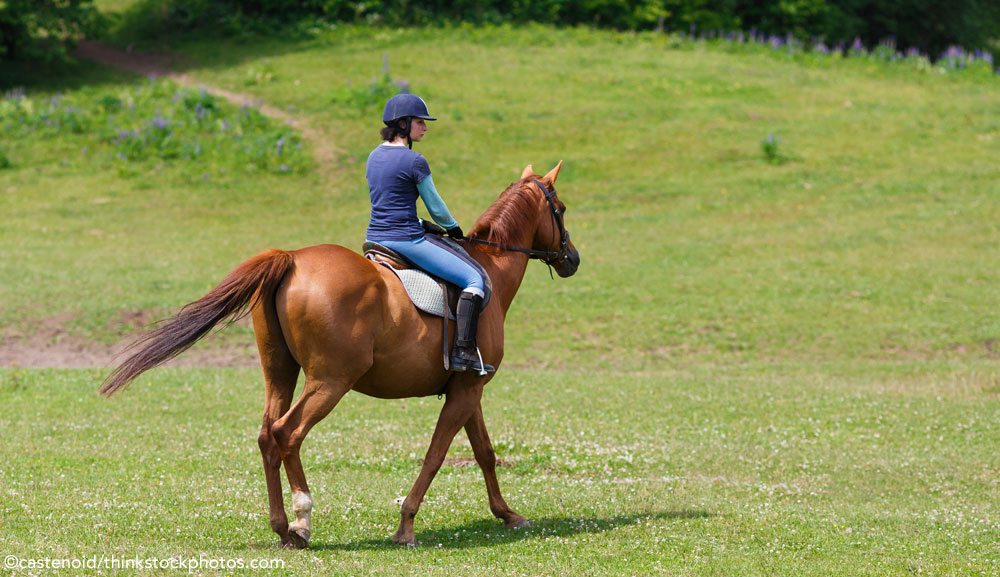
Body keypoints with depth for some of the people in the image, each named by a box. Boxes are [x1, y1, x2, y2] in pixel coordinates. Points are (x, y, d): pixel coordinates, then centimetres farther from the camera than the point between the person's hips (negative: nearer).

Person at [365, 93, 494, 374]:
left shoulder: (374, 157, 11)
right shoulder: (414, 161, -13)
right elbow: (436, 207, -4)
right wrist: (453, 227, 16)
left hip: (375, 238, 9)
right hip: (405, 241, -8)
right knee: (474, 279, -7)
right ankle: (463, 351, -16)